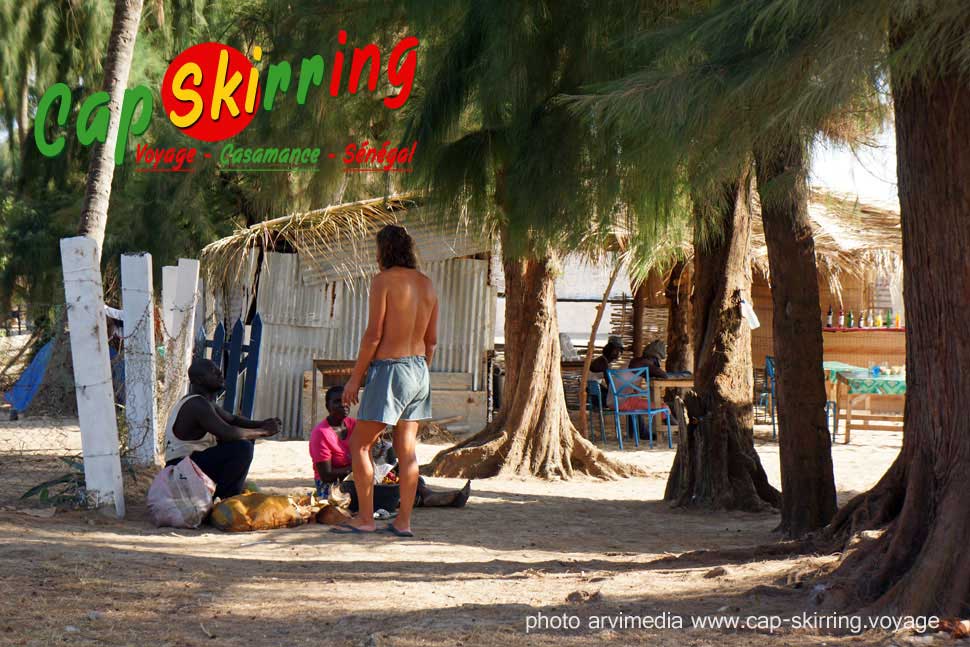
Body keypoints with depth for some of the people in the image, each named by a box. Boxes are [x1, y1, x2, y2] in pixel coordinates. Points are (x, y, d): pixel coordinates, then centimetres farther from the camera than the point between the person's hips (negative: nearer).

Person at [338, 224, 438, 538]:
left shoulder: (384, 280, -10)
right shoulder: (427, 283, 10)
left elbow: (374, 334, -14)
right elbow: (431, 339, 14)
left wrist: (355, 377, -9)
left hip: (389, 369, -7)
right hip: (418, 370, 7)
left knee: (360, 444, 3)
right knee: (407, 449, 8)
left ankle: (365, 518, 3)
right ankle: (403, 521, 9)